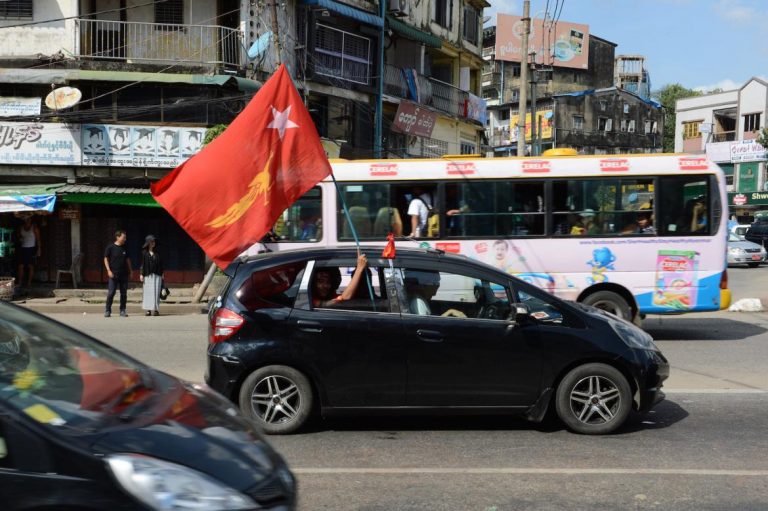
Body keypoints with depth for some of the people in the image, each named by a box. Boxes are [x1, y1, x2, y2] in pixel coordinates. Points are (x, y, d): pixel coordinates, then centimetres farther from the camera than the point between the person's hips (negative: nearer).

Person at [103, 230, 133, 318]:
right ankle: (107, 310, 4)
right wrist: (109, 270, -10)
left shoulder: (125, 248, 10)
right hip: (114, 274, -4)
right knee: (111, 292, -6)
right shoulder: (110, 247, -3)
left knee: (124, 293, 5)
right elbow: (106, 259, -2)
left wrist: (130, 271, 15)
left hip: (124, 274, 4)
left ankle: (122, 311, 12)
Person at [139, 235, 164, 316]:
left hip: (157, 275, 2)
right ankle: (148, 310, 0)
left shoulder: (157, 253, 12)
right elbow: (142, 263, 2)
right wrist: (141, 274, -5)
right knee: (148, 291, -3)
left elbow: (160, 264, 13)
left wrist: (162, 274, 8)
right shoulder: (144, 252, 4)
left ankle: (156, 309, -2)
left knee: (156, 291, -4)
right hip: (147, 275, -2)